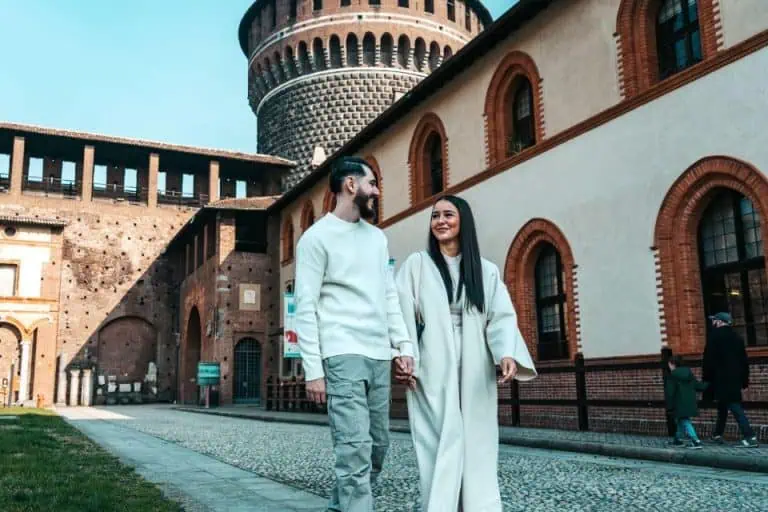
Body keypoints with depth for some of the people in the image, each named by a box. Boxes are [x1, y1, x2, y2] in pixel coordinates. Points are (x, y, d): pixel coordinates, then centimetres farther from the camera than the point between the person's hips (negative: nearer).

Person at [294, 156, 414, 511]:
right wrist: (313, 369, -13)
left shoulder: (377, 237, 17)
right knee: (356, 449, -11)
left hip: (380, 356, 7)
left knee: (378, 445, 11)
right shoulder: (317, 237, -3)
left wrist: (404, 343, 7)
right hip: (343, 356, -7)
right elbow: (305, 307, -7)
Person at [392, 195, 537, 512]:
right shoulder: (416, 264, 7)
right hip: (432, 370, -2)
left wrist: (507, 354, -16)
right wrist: (400, 356, -13)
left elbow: (501, 317, 2)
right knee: (442, 444, -6)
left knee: (477, 444, 4)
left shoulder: (486, 271, 12)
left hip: (475, 372, 2)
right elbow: (402, 313, 0)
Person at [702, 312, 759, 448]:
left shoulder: (715, 336, -8)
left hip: (721, 379, -7)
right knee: (723, 407, 18)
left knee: (735, 406, -10)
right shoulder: (736, 336, 12)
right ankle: (718, 435, 24)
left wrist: (706, 379, -6)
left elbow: (709, 360, -11)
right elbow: (744, 360, 14)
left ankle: (750, 437, -17)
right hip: (735, 378, 7)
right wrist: (744, 379, 18)